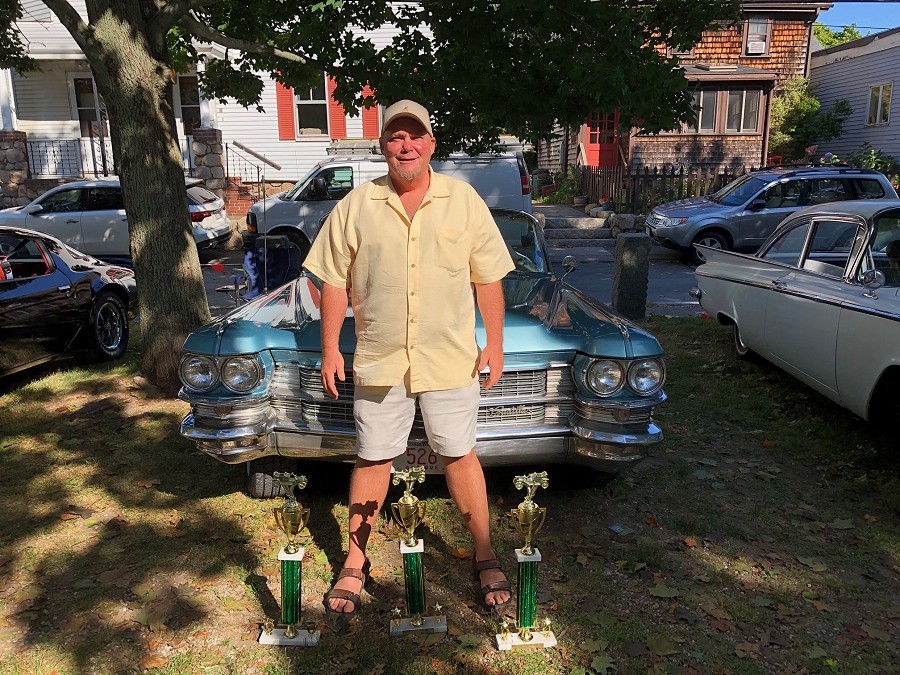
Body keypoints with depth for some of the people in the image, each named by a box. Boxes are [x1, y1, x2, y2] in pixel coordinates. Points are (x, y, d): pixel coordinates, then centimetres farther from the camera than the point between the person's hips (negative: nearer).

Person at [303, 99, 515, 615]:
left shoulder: (464, 200, 2)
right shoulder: (356, 207, 2)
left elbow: (488, 277, 4)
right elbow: (334, 281, 5)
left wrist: (495, 344, 1)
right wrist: (331, 349, 2)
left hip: (450, 356, 0)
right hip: (378, 360, 1)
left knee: (459, 455, 8)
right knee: (372, 460, 11)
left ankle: (486, 559, 25)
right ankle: (355, 562, 27)